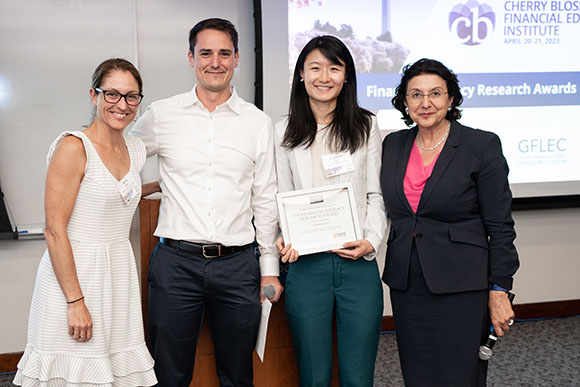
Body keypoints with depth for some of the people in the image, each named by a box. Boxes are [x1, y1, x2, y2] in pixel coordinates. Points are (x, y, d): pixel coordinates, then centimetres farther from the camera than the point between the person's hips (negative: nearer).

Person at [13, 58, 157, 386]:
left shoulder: (136, 149, 9)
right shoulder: (73, 147, -12)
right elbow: (55, 230, -15)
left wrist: (161, 185, 23)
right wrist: (75, 301, -18)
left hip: (119, 273, 7)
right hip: (73, 273, -6)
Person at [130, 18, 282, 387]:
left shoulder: (258, 123, 4)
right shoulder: (161, 115, 2)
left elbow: (266, 201, 8)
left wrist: (270, 269, 7)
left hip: (237, 263, 1)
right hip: (176, 260, -1)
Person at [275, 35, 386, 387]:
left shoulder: (366, 126, 6)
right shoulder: (286, 132, 7)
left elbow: (376, 194, 5)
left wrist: (371, 241, -10)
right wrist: (284, 240, -9)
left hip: (359, 264, 0)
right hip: (306, 265, 0)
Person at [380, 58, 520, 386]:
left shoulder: (482, 145, -6)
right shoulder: (393, 145, 7)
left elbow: (500, 226, -6)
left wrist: (499, 291, -8)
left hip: (461, 286, -4)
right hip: (406, 285, 5)